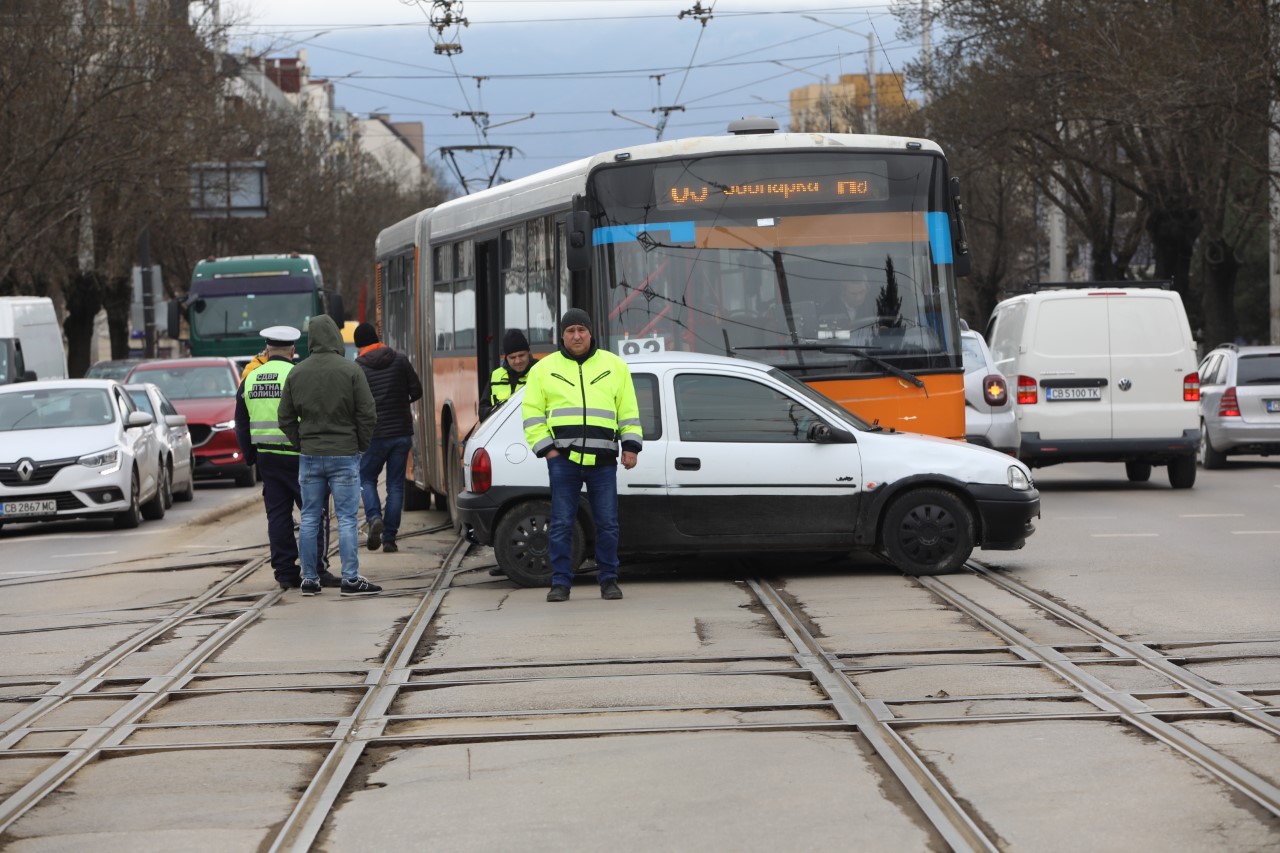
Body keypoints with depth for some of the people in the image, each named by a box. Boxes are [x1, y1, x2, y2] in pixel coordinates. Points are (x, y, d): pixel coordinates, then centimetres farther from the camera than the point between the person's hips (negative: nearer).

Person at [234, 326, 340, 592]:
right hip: (298, 456, -6)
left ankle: (285, 572, 8)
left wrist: (250, 456, 25)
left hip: (266, 457, 6)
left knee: (278, 514, 9)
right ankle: (316, 569, -6)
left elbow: (242, 424, 16)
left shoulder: (250, 379, 9)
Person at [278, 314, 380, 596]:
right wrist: (361, 445, 5)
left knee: (309, 518, 9)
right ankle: (350, 579, -3)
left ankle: (309, 578, 10)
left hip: (309, 456, 4)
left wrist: (301, 444, 15)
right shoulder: (350, 370, -9)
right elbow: (367, 414, -8)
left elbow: (286, 419, 7)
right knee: (347, 518, -1)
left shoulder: (296, 373, 3)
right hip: (344, 454, -4)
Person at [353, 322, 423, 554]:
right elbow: (417, 391, 2)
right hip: (402, 432, 2)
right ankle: (389, 538, 5)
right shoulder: (400, 360, 0)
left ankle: (374, 517, -12)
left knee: (366, 478, 15)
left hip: (374, 434, -2)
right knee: (396, 484, 8)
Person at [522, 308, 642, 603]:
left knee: (607, 523, 2)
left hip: (603, 460, 1)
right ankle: (560, 582, 4)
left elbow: (628, 411, 13)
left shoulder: (614, 366, 12)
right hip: (563, 458, -1)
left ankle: (609, 580, 13)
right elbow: (532, 414, 7)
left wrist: (630, 446, 4)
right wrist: (546, 448, -3)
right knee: (561, 523, -2)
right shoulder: (544, 369, 9)